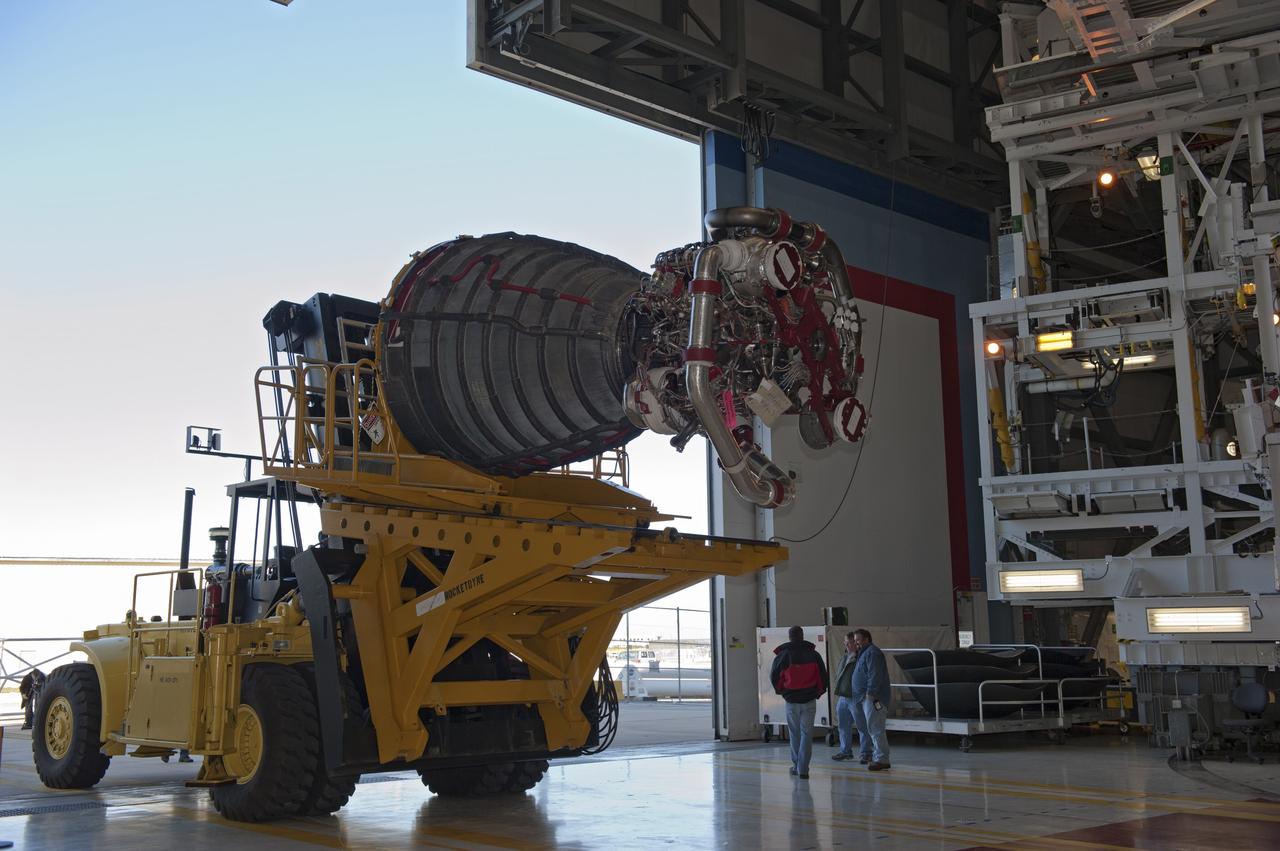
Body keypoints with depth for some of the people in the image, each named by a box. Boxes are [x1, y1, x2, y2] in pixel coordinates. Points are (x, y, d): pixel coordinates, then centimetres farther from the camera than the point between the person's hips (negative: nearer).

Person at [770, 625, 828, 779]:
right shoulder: (814, 655, 0)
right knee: (806, 734, 2)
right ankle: (803, 769, -3)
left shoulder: (782, 656, -4)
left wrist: (781, 691, 22)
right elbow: (823, 676, 2)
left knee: (795, 734, 14)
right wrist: (819, 692, 18)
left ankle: (796, 765, 17)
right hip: (810, 700, 0)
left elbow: (774, 677, 3)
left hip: (791, 701, 0)